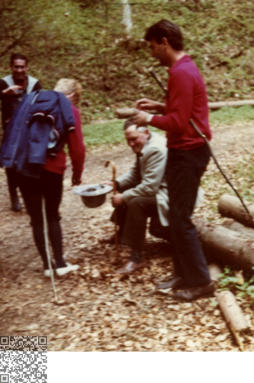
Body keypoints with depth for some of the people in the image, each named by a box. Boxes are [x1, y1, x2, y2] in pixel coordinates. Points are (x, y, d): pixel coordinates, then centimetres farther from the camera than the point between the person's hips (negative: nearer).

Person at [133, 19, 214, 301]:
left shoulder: (181, 73, -18)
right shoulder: (185, 68, 15)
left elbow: (178, 122, -22)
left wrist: (150, 120, -9)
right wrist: (160, 106, 13)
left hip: (187, 153, -11)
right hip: (187, 151, 11)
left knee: (180, 219, -4)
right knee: (176, 216, 15)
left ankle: (200, 281, 6)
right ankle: (183, 274, 25)